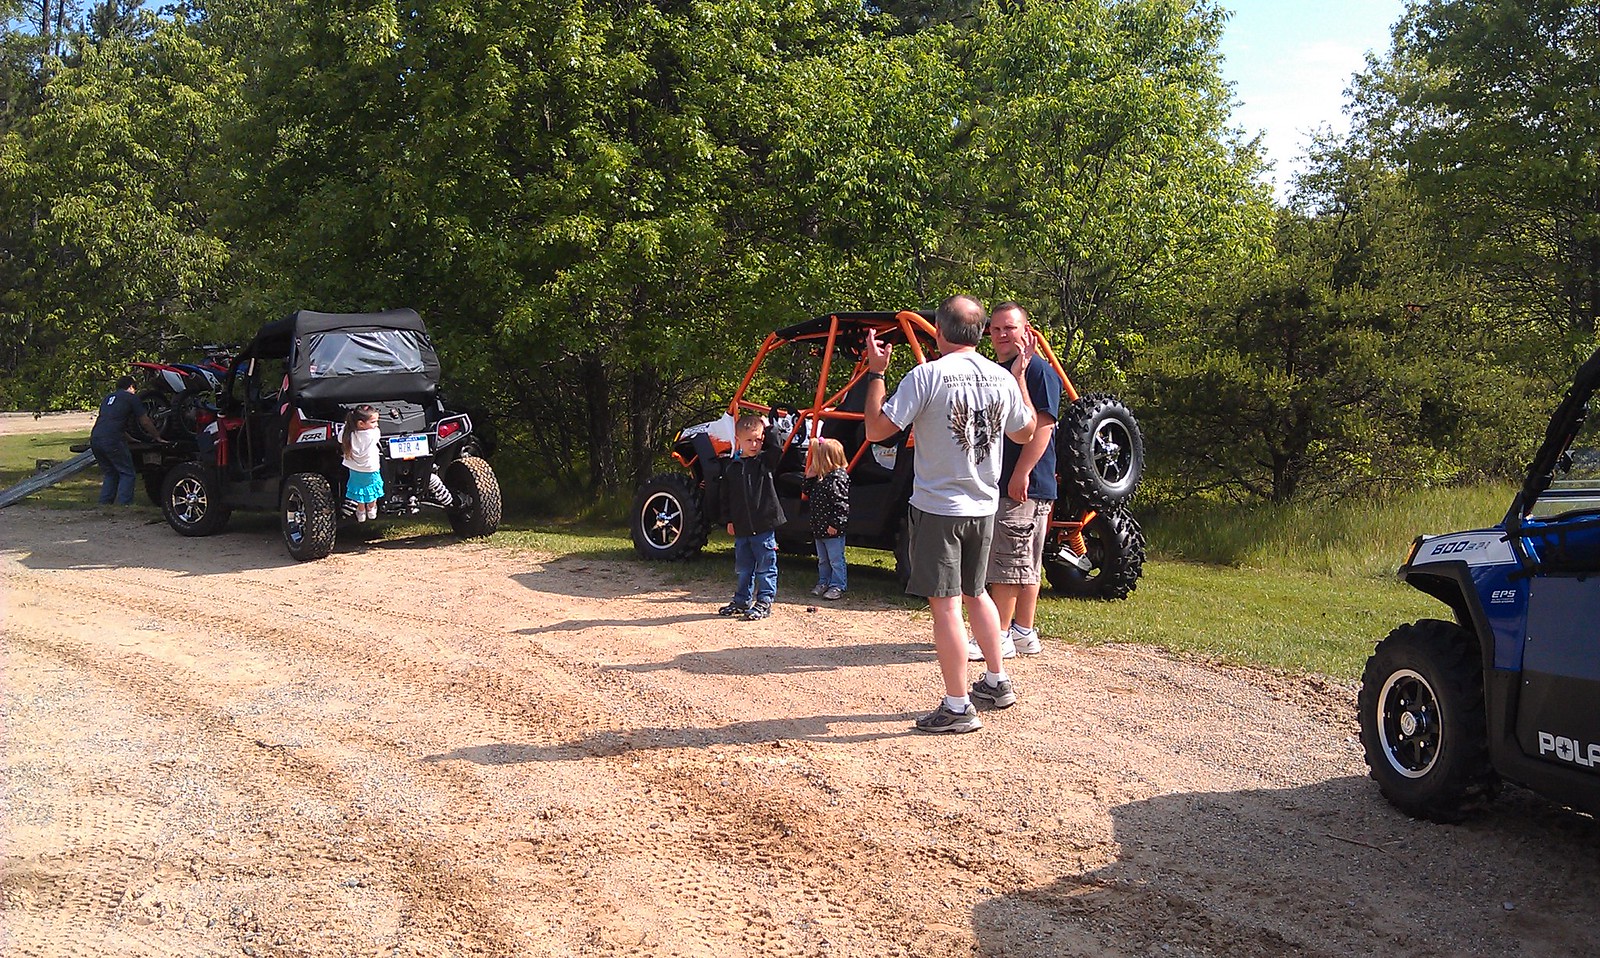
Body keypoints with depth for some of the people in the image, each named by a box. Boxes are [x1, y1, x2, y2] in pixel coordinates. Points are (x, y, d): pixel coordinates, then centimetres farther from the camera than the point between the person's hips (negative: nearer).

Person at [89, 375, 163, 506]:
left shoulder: (107, 398, 28)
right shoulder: (131, 397, 8)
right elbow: (145, 422, 8)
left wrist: (129, 437, 46)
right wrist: (157, 436, 22)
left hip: (95, 439, 7)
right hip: (112, 440, -7)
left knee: (110, 473, 20)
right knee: (127, 474, 1)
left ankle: (104, 503, 13)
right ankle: (124, 504, -9)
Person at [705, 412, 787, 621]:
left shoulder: (765, 461, -1)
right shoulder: (731, 468, 6)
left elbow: (777, 447, -20)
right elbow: (725, 496, 10)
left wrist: (768, 427, -11)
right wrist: (728, 520, 6)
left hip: (764, 524, -4)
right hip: (741, 526, 4)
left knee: (765, 566, 0)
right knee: (743, 567, 16)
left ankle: (764, 602, 7)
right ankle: (742, 601, 27)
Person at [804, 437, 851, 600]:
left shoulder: (837, 478, -19)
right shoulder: (820, 478, 9)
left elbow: (841, 504, -22)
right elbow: (809, 494, 18)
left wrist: (835, 524, -24)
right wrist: (809, 478, 5)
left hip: (833, 531, -9)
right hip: (819, 527, 9)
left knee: (836, 560, 2)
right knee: (822, 560, 20)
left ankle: (837, 585, 10)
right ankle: (823, 582, 31)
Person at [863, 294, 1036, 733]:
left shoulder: (927, 376, -15)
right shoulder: (1002, 378, 3)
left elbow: (877, 429, -15)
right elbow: (1025, 432, 18)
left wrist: (876, 372, -3)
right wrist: (1020, 375, 25)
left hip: (938, 507, -6)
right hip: (983, 506, 6)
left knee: (945, 604, -3)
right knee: (974, 593, 23)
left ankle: (958, 708, -2)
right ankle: (997, 682, 33)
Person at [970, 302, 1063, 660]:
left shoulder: (1038, 369, -9)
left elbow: (1042, 426, -18)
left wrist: (1021, 475, -24)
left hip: (1025, 486, -9)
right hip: (999, 484, 9)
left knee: (1008, 563, -7)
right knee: (1025, 565, 13)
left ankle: (1000, 637, -2)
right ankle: (1024, 633, 19)